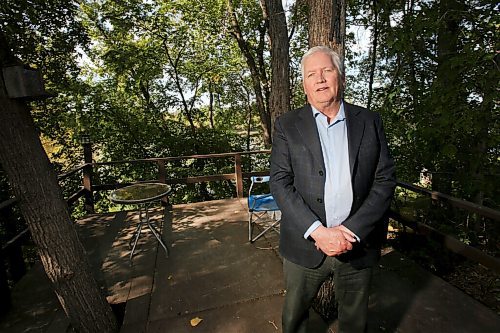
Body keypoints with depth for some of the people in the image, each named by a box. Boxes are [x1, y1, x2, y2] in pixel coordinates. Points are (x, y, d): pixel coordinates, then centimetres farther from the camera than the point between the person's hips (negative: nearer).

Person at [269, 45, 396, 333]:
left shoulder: (370, 122, 1)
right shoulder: (287, 125, -3)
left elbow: (386, 180, -3)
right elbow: (280, 182, -9)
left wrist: (353, 230, -14)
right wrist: (318, 231, -18)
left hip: (359, 242, 2)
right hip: (305, 243, -1)